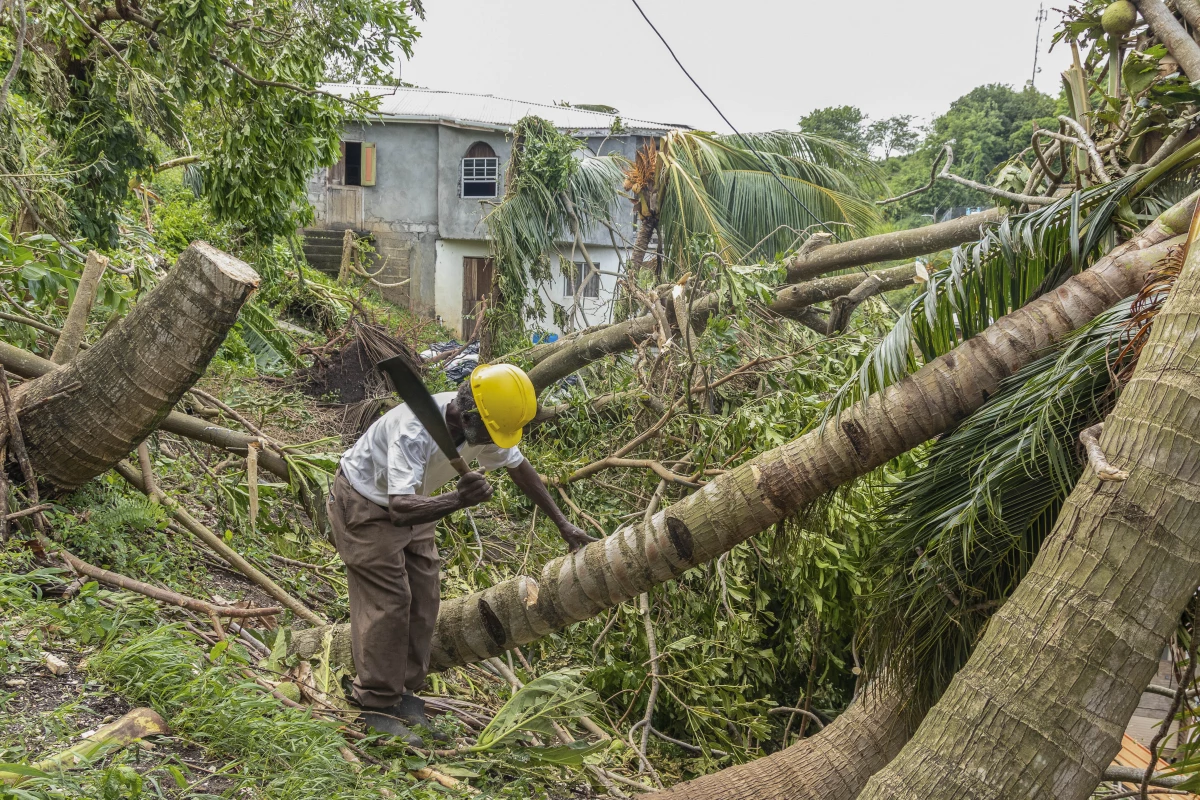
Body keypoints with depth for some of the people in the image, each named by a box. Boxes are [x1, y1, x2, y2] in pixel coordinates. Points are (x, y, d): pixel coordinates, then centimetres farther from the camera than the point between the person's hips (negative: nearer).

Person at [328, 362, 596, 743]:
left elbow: (519, 467, 2)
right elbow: (400, 508, -48)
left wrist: (563, 524, 5)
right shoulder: (416, 430, -40)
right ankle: (377, 705, 1)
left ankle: (404, 691, 18)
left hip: (409, 503, 8)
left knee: (423, 601, 5)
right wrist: (457, 499, -65)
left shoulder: (482, 425, -15)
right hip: (364, 506, -8)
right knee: (388, 603, -10)